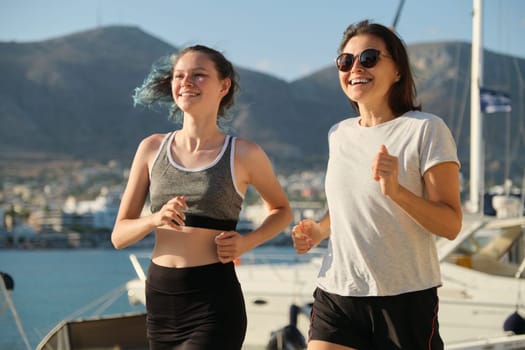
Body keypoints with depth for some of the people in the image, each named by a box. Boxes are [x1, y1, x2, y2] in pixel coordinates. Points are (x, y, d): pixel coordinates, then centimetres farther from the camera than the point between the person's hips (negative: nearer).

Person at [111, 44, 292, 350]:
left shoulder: (243, 153, -3)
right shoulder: (152, 148, 5)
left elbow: (282, 210, 15)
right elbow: (119, 236, 6)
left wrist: (246, 242, -5)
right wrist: (155, 219, -16)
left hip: (214, 304, -4)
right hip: (160, 300, 4)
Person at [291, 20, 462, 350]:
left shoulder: (426, 129, -6)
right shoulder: (339, 134, 11)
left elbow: (451, 224, -11)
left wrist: (397, 190, -27)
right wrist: (319, 230, 7)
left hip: (406, 298, -4)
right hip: (336, 295, 4)